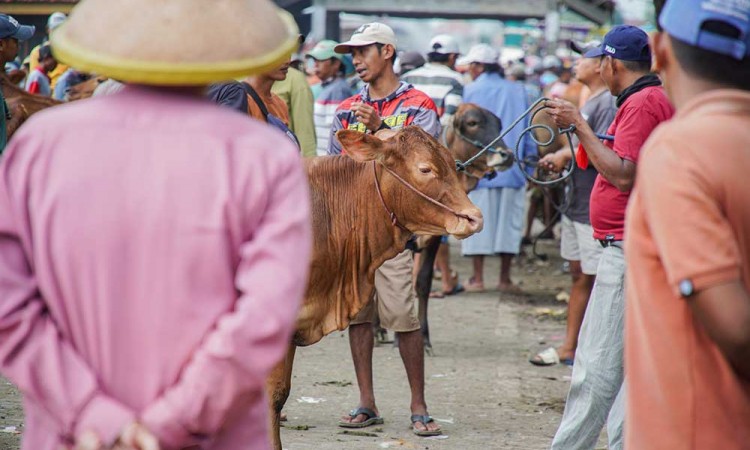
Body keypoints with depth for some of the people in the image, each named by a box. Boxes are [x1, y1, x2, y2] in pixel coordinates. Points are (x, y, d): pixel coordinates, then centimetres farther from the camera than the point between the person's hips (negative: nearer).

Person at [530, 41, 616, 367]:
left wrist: (566, 156, -14)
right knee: (579, 276, 16)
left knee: (596, 279, -4)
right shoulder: (589, 102, 16)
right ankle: (569, 348, 24)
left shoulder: (608, 103, -16)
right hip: (576, 204, 10)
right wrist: (560, 158, 5)